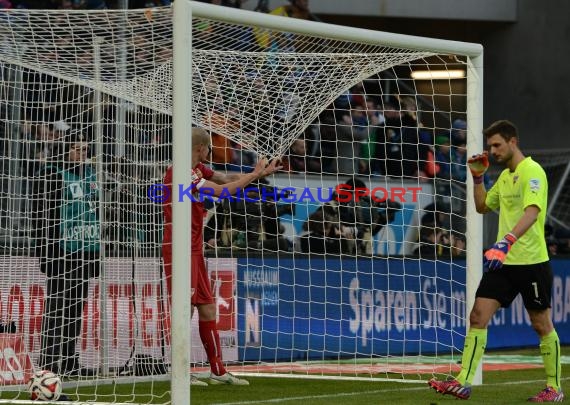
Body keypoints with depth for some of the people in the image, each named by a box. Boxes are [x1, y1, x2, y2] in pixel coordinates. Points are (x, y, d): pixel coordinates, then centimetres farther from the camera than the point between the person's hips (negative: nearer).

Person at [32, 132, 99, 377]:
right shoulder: (51, 175, -8)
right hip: (61, 253, -8)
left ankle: (69, 362, 17)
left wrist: (97, 252, 19)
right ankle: (48, 363, -4)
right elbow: (42, 216, -12)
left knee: (76, 309, 11)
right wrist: (47, 253, -18)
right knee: (57, 308, -7)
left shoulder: (88, 173, 16)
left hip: (85, 252, 8)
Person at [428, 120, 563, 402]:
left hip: (531, 262, -8)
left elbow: (532, 212, -30)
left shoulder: (532, 172, -13)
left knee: (542, 325, 3)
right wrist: (477, 177, 15)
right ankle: (463, 383, -8)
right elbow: (482, 207, 31)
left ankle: (554, 388, 15)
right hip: (503, 262, 8)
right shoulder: (505, 176, 15)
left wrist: (507, 242, -43)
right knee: (478, 316, -4)